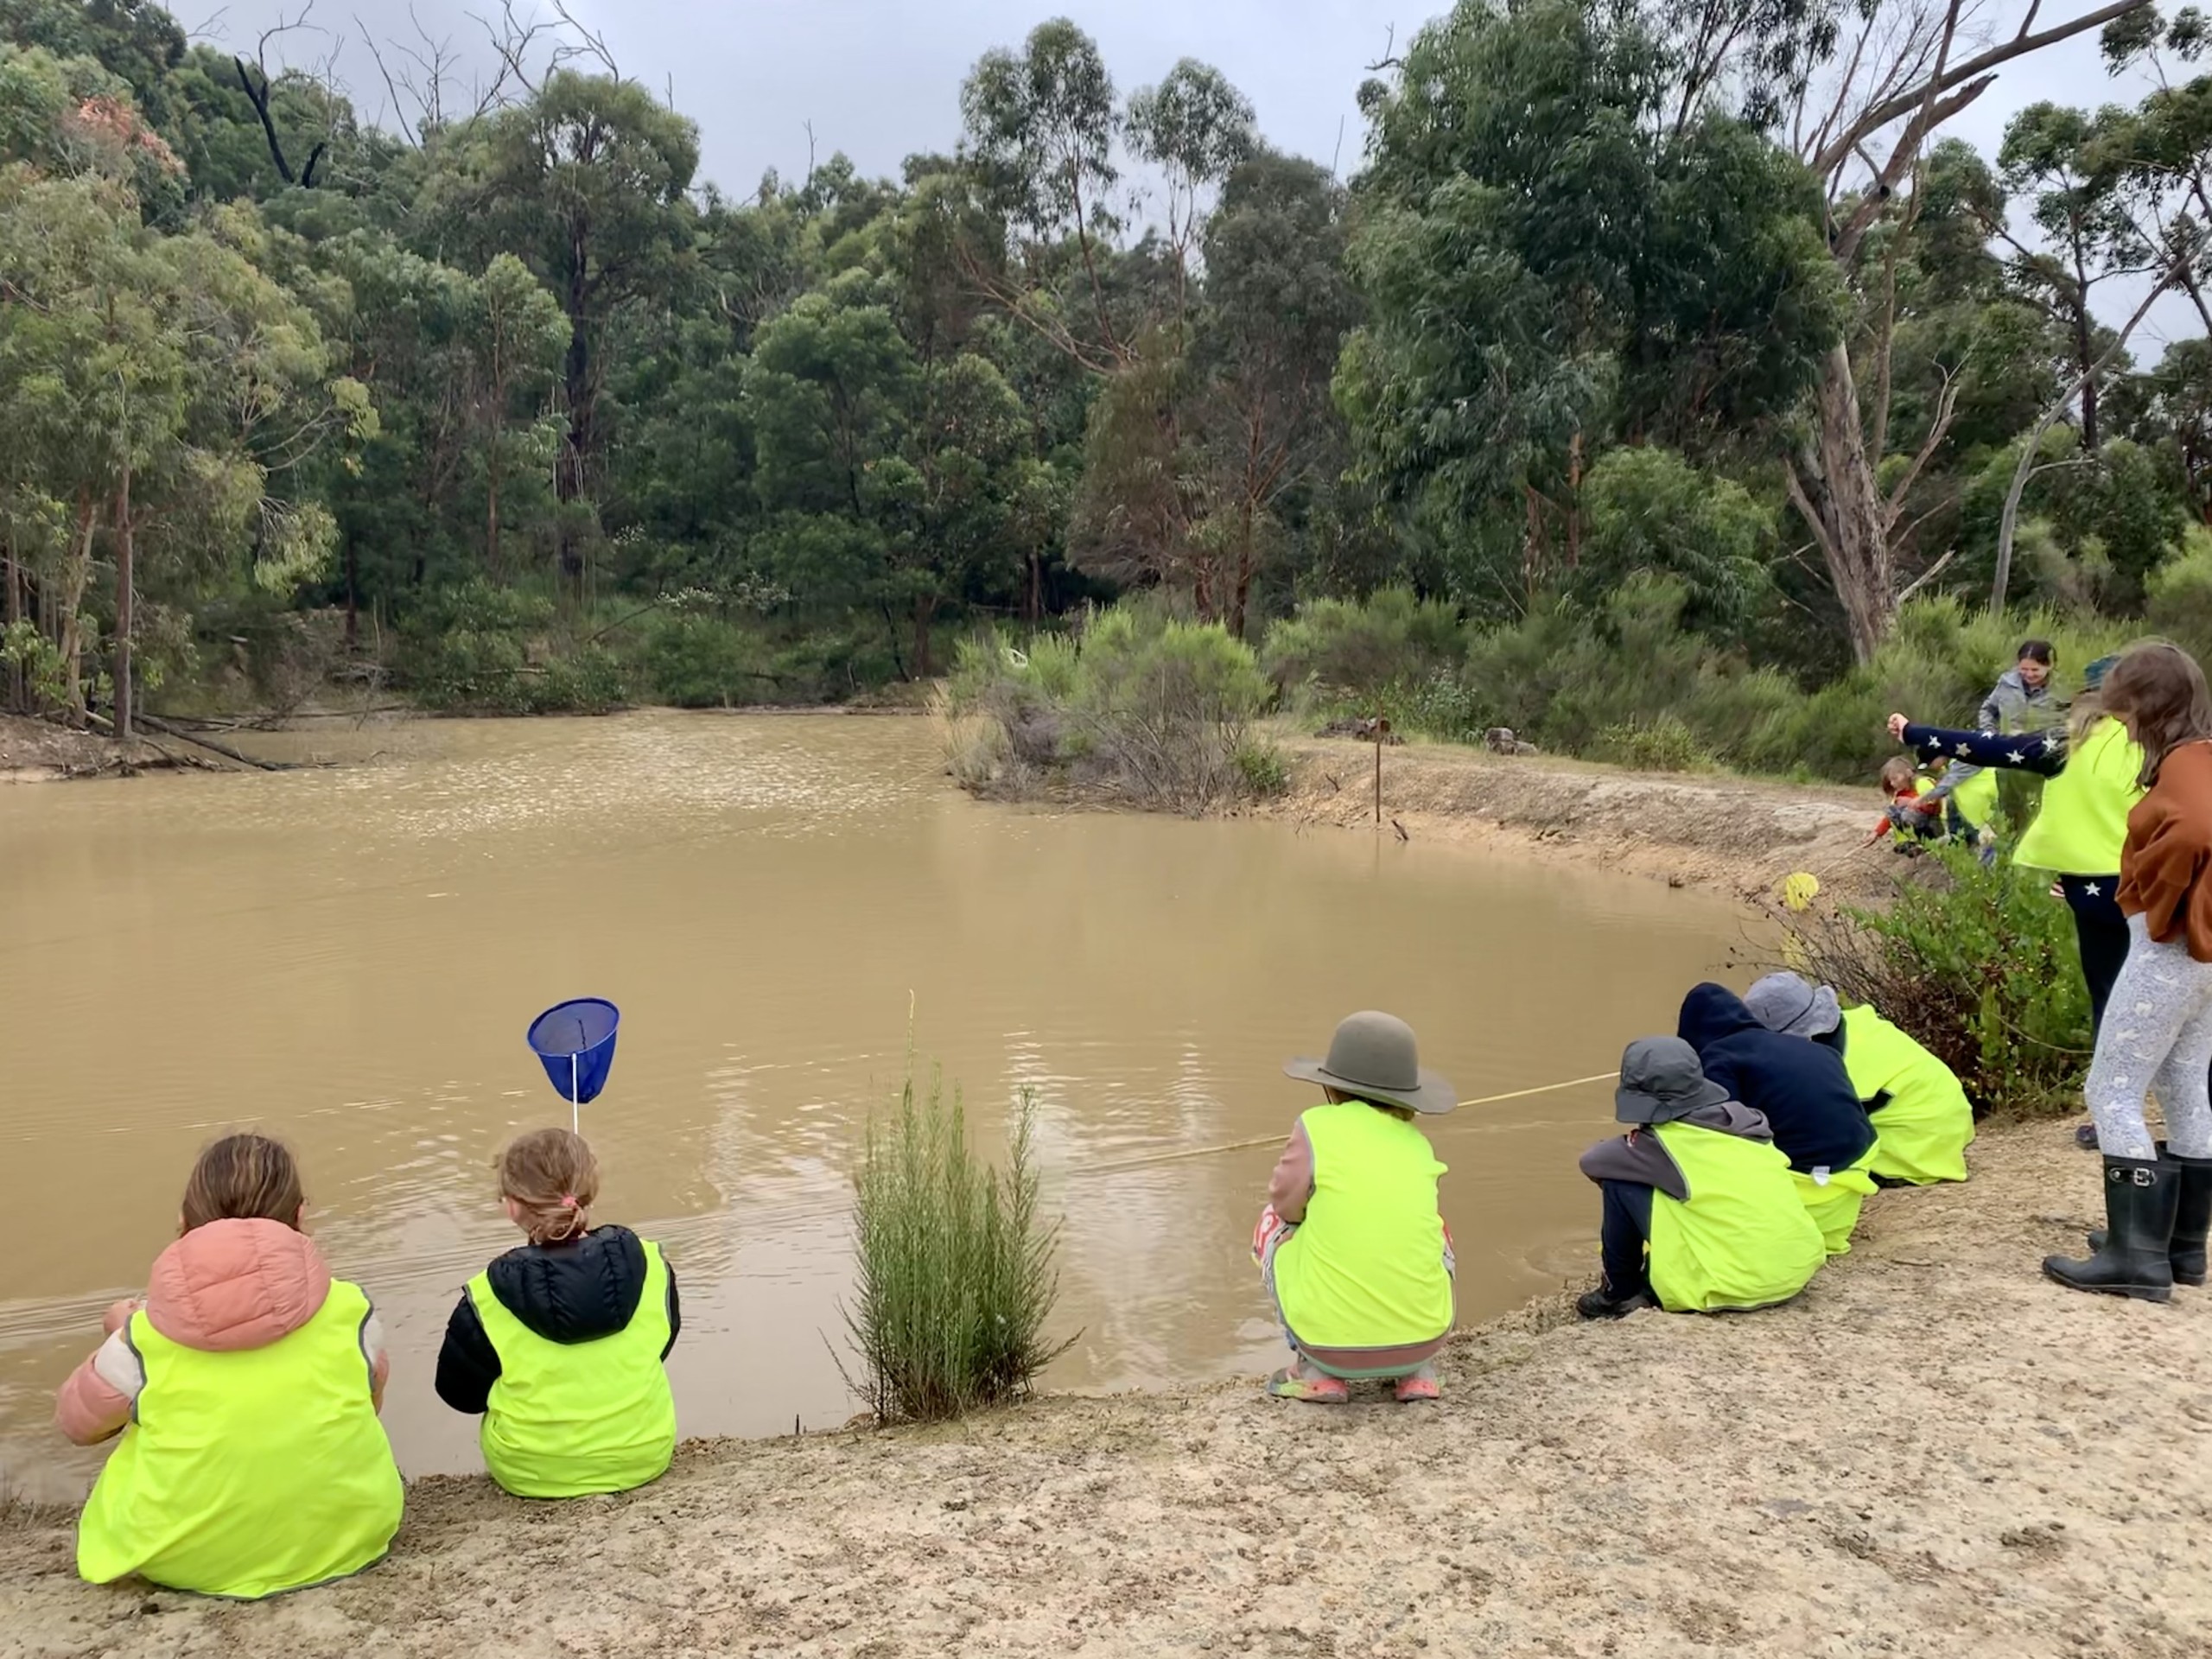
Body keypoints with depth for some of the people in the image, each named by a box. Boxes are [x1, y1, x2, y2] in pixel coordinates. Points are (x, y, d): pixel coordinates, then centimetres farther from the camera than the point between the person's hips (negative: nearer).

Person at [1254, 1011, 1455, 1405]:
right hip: (1424, 1333, 3)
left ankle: (1318, 1371, 14)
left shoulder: (1318, 1126, -5)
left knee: (1272, 1223, 23)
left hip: (1330, 1338, -3)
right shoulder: (1419, 1145, 8)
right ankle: (1417, 1369, 18)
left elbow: (1286, 1203, 7)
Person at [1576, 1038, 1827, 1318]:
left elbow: (1591, 1161, 4)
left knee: (1620, 1183, 0)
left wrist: (1629, 1157, 24)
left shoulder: (1666, 1141, -9)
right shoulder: (1746, 1119, 8)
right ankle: (1651, 1287, 27)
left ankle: (1621, 1291, 15)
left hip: (1734, 1287, -7)